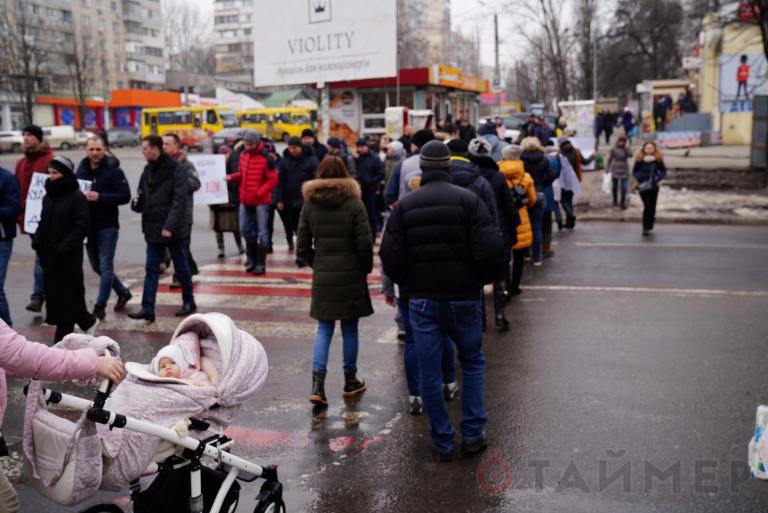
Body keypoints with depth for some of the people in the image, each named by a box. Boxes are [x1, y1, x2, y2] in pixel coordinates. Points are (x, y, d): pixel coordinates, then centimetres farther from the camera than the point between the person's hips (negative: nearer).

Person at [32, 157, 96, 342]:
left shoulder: (78, 198, -9)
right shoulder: (48, 197, 12)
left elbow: (81, 228, -14)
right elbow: (43, 224, 19)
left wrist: (61, 250, -18)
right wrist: (37, 242, 2)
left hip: (69, 258, -7)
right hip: (48, 256, 7)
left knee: (67, 297, -2)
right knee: (53, 295, 11)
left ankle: (62, 340, 5)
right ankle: (87, 321, 27)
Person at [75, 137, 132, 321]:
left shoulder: (113, 170, -9)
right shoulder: (81, 169, 8)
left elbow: (125, 195, -15)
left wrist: (100, 197, -24)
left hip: (107, 225, -7)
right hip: (87, 225, 7)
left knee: (105, 266, -3)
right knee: (97, 266, 15)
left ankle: (100, 307, 6)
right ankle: (123, 292, 33)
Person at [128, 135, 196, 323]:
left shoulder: (176, 170, -12)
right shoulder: (147, 170, 10)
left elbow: (180, 201, -19)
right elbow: (143, 197, 18)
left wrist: (170, 226, -26)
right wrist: (137, 203, -6)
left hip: (174, 230, -6)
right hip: (153, 229, 6)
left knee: (181, 267, 9)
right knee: (151, 269, 4)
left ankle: (189, 302, 25)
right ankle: (147, 309, 5)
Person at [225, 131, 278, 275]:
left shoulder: (266, 158, -12)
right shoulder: (243, 155, 8)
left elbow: (273, 180, -12)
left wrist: (260, 192, -20)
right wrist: (232, 177, -2)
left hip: (261, 201, -7)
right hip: (245, 200, 7)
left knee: (262, 232, 0)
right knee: (245, 229, 13)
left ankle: (261, 263, 8)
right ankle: (253, 260, 28)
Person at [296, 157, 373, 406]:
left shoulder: (310, 205, 1)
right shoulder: (354, 203, -8)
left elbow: (302, 247, 1)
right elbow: (365, 244, -10)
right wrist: (366, 268, 6)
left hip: (322, 276, 2)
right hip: (351, 276, -2)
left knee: (324, 328, 9)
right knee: (349, 329, 10)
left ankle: (318, 381, -4)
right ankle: (350, 381, 21)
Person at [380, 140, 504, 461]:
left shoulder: (405, 205, 0)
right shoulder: (468, 200, -6)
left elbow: (390, 257, -4)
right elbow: (492, 248, -13)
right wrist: (480, 280, 5)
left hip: (421, 299, 1)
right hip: (463, 298, -1)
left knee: (429, 372, 8)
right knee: (472, 362, 18)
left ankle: (443, 443, 14)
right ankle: (473, 434, 17)